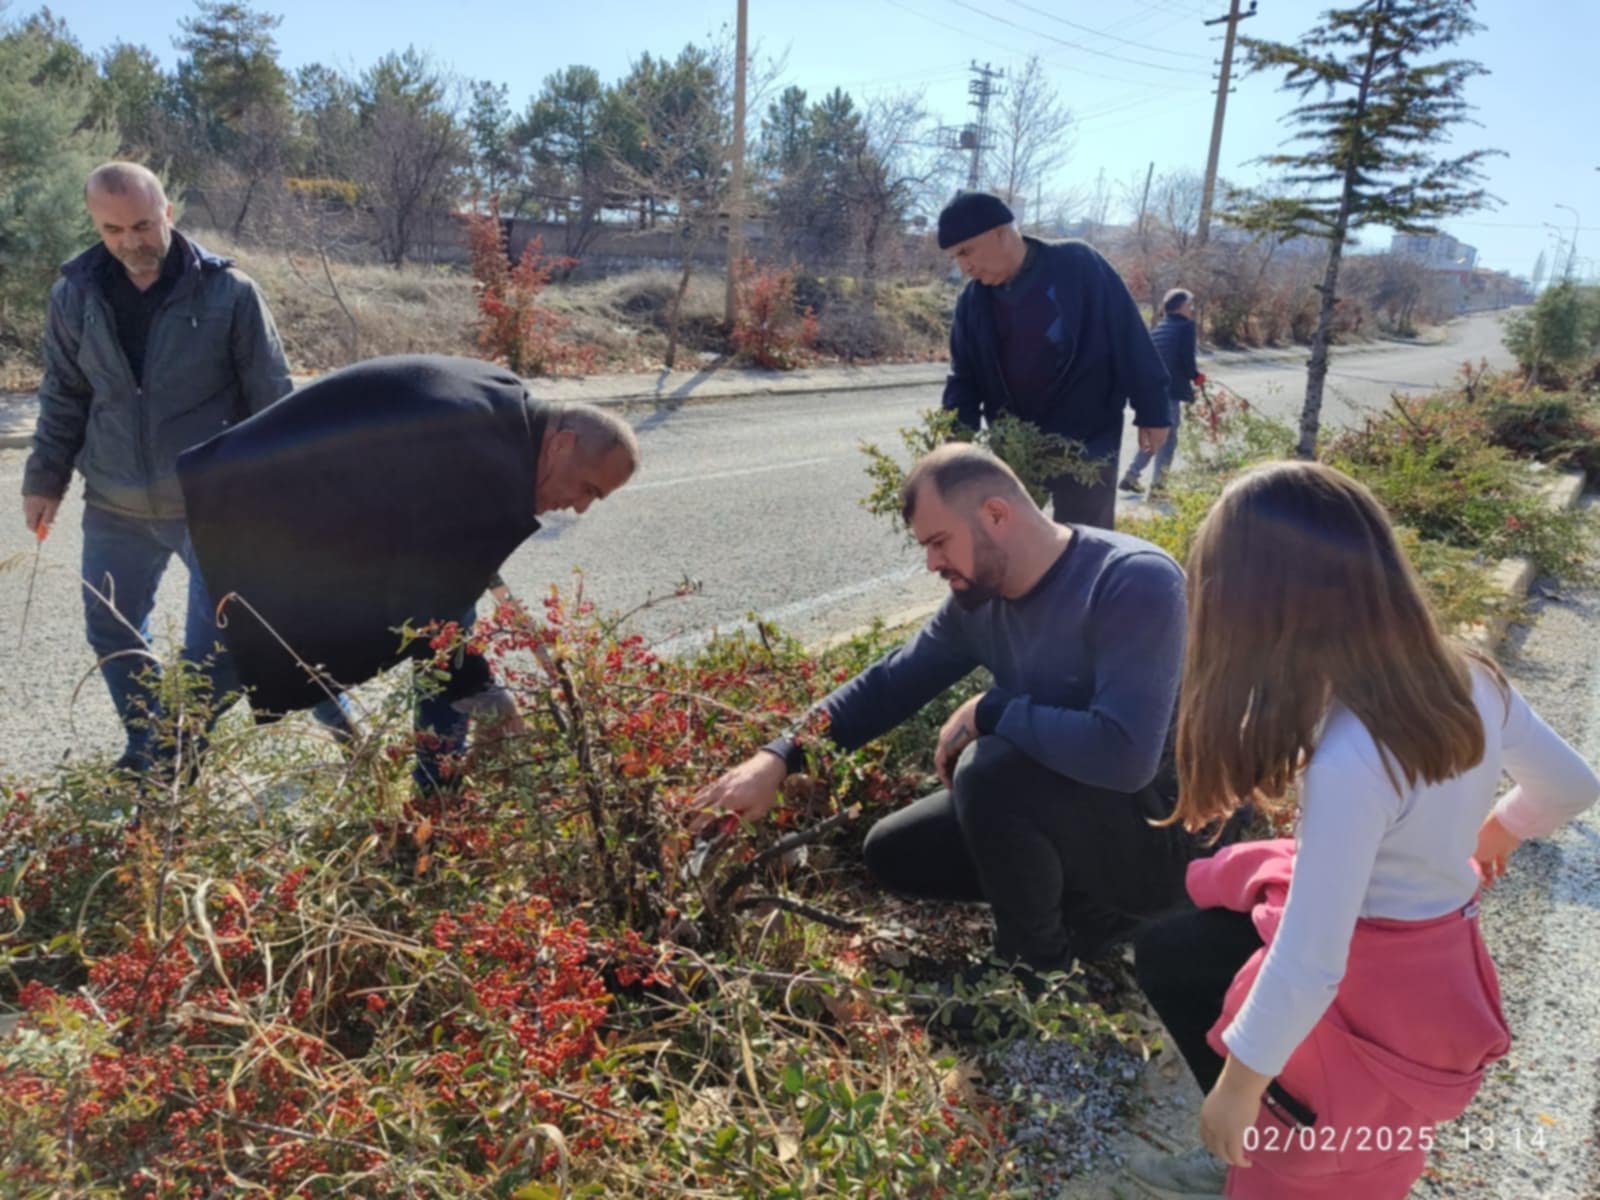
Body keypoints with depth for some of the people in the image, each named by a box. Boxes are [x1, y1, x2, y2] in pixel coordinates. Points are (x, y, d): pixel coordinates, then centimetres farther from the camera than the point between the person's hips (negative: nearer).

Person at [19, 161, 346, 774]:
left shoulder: (228, 291, -11)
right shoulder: (74, 295, -1)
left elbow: (271, 400, -6)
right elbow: (64, 397, 11)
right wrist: (45, 478, 10)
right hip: (115, 510, 4)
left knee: (216, 642, 2)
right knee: (111, 633, 15)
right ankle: (147, 749, 35)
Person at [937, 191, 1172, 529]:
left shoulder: (1077, 265, -14)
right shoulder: (973, 301, 1)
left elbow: (1129, 337, -10)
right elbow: (963, 378, 6)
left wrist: (1152, 411, -9)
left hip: (1086, 444, -4)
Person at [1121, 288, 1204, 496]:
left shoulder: (1159, 329, 19)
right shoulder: (1185, 326, -4)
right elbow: (1187, 360, -12)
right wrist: (1197, 377, 6)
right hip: (1171, 391, -8)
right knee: (1168, 440, -2)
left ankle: (1131, 477, 15)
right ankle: (1157, 484, -3)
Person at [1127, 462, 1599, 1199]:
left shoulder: (1349, 759, -37)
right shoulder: (1466, 677, -13)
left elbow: (1309, 969, -32)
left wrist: (1237, 1087, -16)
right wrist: (1498, 831, 29)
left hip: (1371, 988, -8)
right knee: (1167, 949, 22)